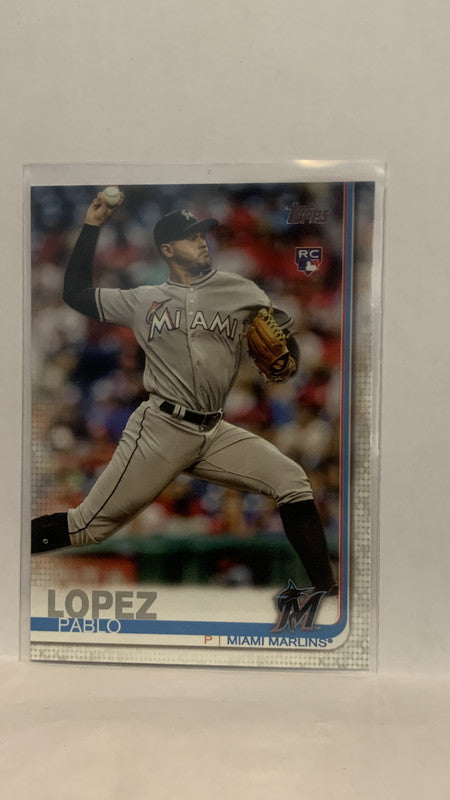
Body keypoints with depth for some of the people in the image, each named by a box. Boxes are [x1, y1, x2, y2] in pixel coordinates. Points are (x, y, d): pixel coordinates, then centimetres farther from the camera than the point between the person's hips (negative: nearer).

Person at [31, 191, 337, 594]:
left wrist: (278, 345, -11)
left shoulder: (240, 290, 12)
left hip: (214, 433, 2)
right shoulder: (142, 300, 12)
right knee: (88, 526, -3)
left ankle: (326, 589, 0)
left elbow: (289, 351, 14)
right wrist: (92, 225, 12)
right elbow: (76, 293, 14)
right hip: (160, 428, -2)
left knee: (292, 480, -11)